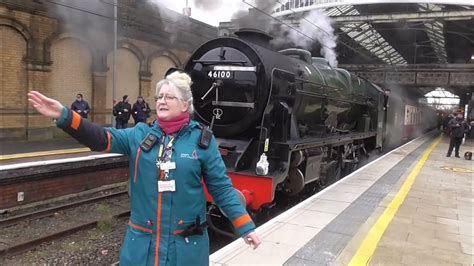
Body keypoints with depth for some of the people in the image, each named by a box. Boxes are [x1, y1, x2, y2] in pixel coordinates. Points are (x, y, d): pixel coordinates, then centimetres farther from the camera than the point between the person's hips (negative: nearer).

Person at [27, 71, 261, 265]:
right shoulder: (141, 135, 1)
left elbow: (221, 187, -4)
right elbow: (103, 138, -11)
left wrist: (246, 227, -6)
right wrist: (65, 116, -25)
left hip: (186, 244, -2)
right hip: (142, 241, 3)